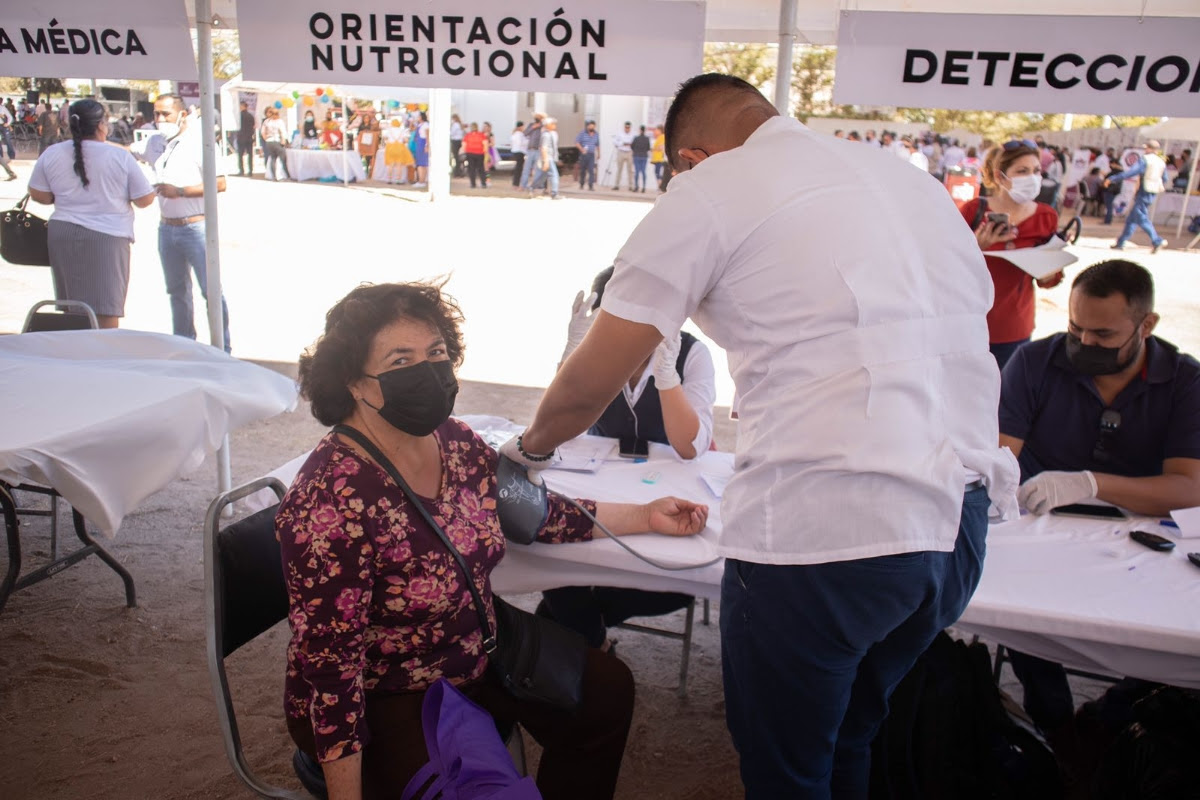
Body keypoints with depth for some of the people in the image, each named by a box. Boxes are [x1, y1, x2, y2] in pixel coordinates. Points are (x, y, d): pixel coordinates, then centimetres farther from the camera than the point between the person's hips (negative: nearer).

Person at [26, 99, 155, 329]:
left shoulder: (51, 154, 3)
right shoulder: (120, 157, -7)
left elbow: (38, 194, 9)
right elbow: (145, 199, -4)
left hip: (62, 234, 4)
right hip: (107, 236, -4)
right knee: (106, 311, -1)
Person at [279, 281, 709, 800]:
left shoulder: (458, 445, -9)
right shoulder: (330, 501, -30)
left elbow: (539, 512, 6)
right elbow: (329, 664, -25)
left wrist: (645, 516, 6)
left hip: (476, 654, 7)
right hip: (379, 699, -7)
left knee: (606, 690, 9)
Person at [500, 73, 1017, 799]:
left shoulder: (709, 190, 1)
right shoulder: (915, 180, 20)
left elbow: (590, 385, 3)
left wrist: (529, 448, 22)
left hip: (822, 531, -7)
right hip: (962, 525, 7)